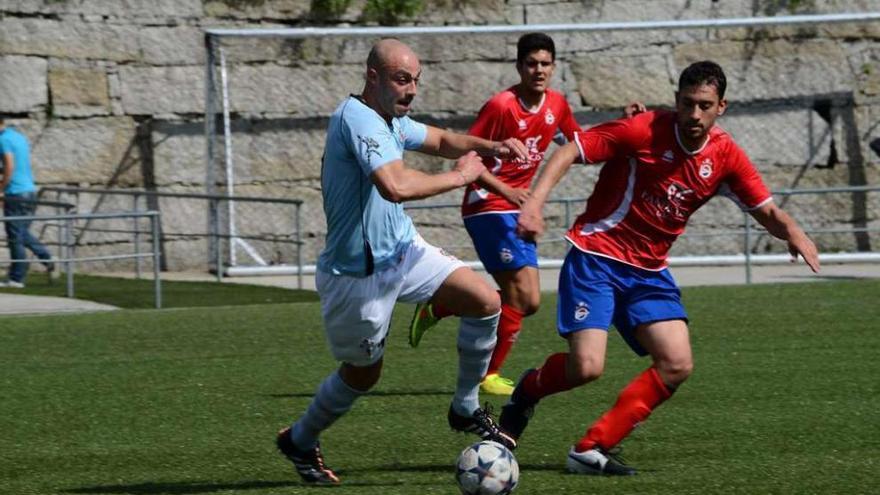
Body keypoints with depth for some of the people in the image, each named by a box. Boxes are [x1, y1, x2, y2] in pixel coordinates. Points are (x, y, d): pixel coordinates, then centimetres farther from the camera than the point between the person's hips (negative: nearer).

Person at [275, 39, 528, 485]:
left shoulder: (391, 120, 4)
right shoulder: (357, 119, -27)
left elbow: (440, 141, 23)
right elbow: (396, 186, -40)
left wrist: (489, 147, 3)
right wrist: (458, 176, -26)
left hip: (401, 249, 9)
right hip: (358, 275, -9)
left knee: (487, 303, -4)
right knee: (362, 374, 9)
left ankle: (466, 410, 14)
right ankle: (299, 442, 34)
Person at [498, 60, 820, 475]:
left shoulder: (725, 156, -1)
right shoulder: (644, 130, -16)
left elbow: (767, 211, 4)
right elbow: (569, 152, -15)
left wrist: (792, 231, -19)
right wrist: (535, 201, -29)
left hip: (648, 270, 6)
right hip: (596, 257, -6)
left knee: (677, 364, -9)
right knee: (586, 367, -19)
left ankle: (592, 450, -2)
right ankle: (529, 388, 17)